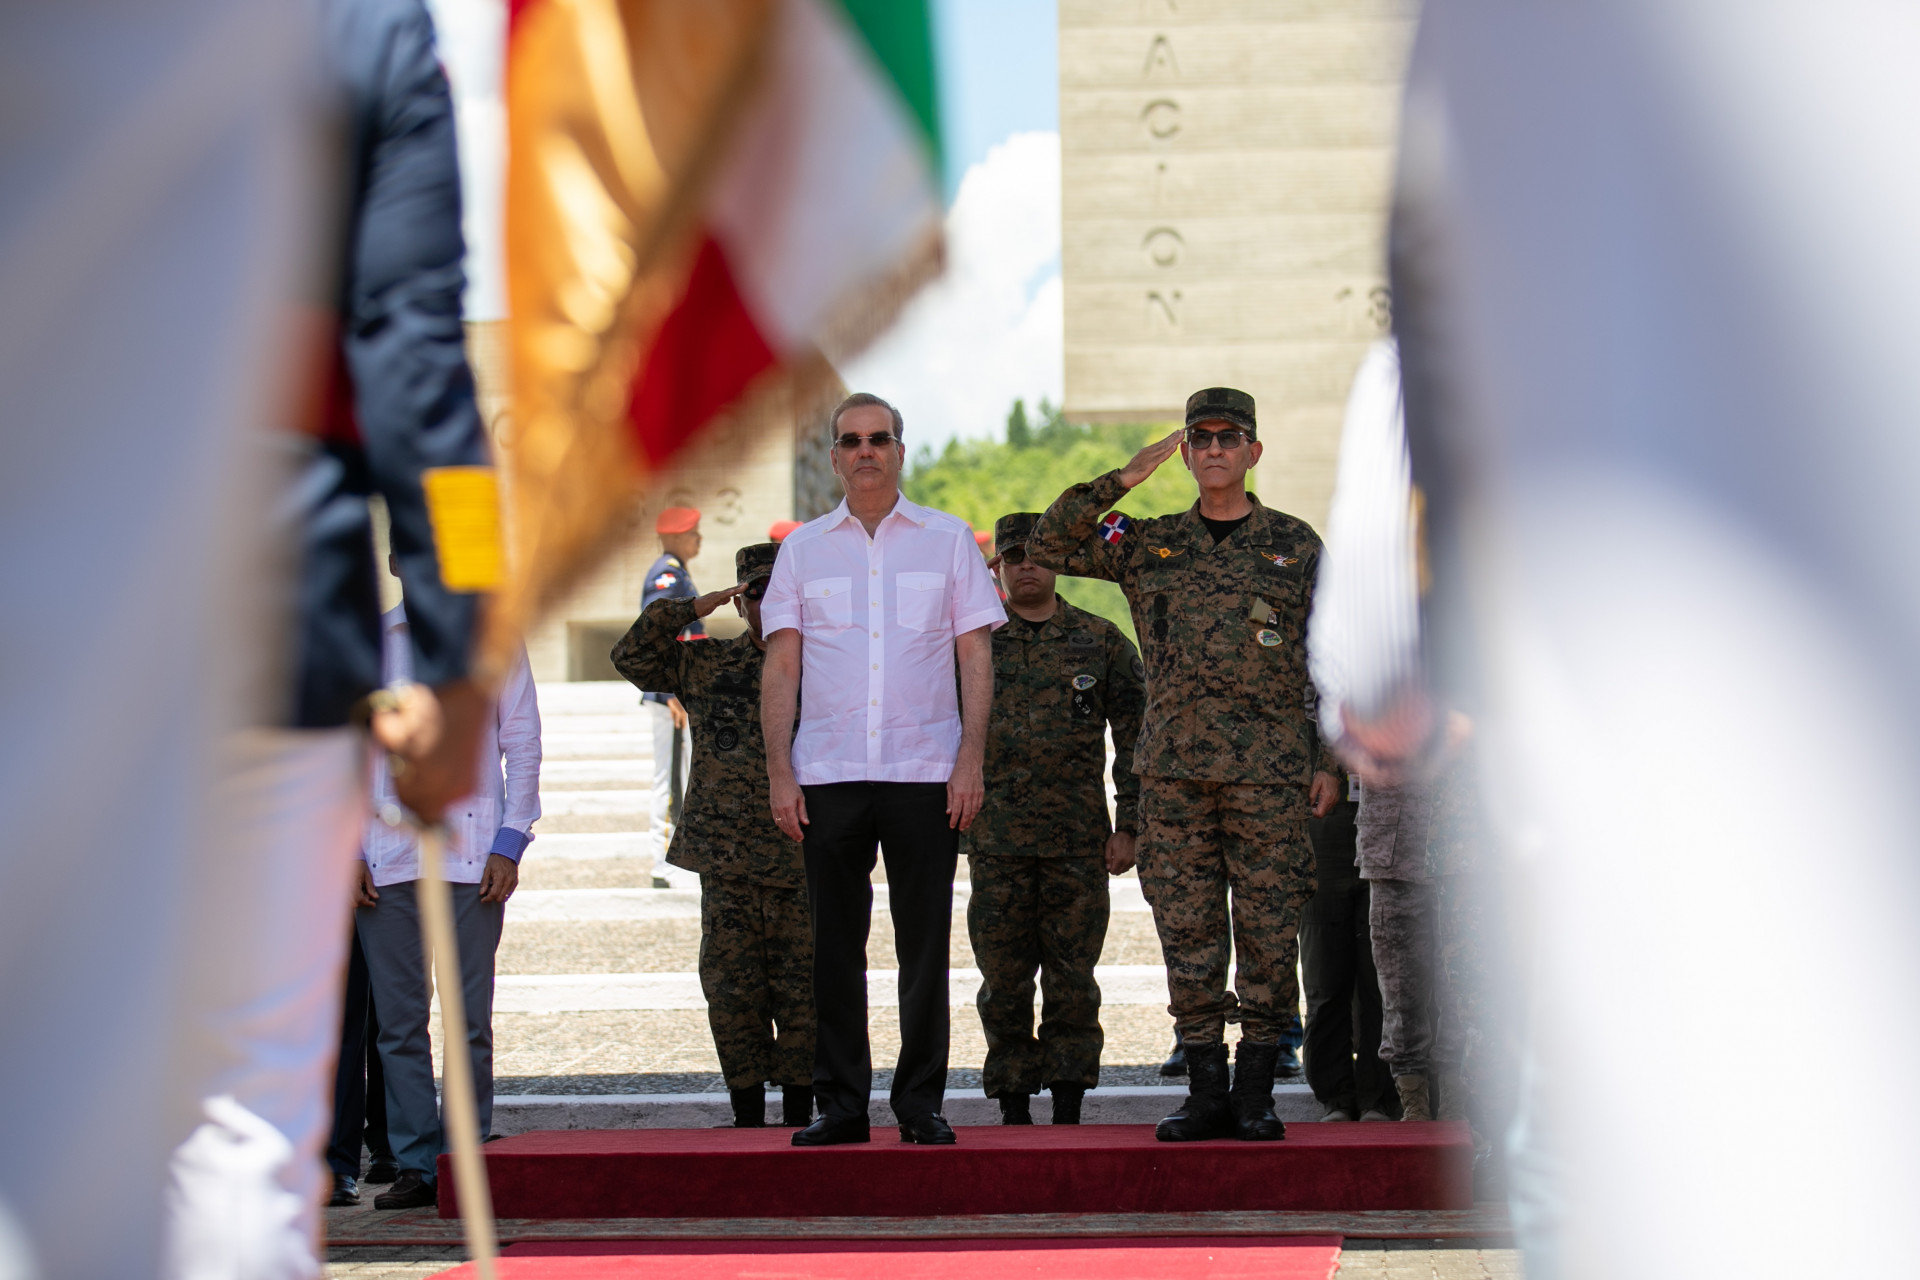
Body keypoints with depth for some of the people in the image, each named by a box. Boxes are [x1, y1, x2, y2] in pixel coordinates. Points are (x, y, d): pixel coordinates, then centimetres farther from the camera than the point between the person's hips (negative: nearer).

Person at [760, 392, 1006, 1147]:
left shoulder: (948, 540, 8)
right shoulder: (803, 548, 11)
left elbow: (976, 659, 6)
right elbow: (781, 667, 9)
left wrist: (971, 760, -5)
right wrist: (779, 771, -1)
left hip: (926, 773, -1)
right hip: (827, 774, 1)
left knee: (924, 943, 0)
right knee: (835, 944, 3)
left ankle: (922, 1104, 7)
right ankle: (840, 1105, 9)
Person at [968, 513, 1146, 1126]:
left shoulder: (1102, 640, 6)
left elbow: (1134, 737, 6)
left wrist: (1128, 827, -1)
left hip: (1079, 843, -1)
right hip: (996, 843, 1)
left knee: (1072, 980, 0)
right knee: (1003, 982, 2)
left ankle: (1069, 1111, 4)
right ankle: (1014, 1109, 10)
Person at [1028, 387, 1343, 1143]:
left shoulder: (1296, 545, 8)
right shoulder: (1148, 545, 12)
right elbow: (1048, 546, 4)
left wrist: (1330, 762, 2)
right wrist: (1125, 478, 0)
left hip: (1270, 769, -2)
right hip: (1174, 768, 2)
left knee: (1268, 931, -2)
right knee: (1187, 930, 2)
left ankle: (1256, 1093, 5)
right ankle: (1206, 1092, 8)